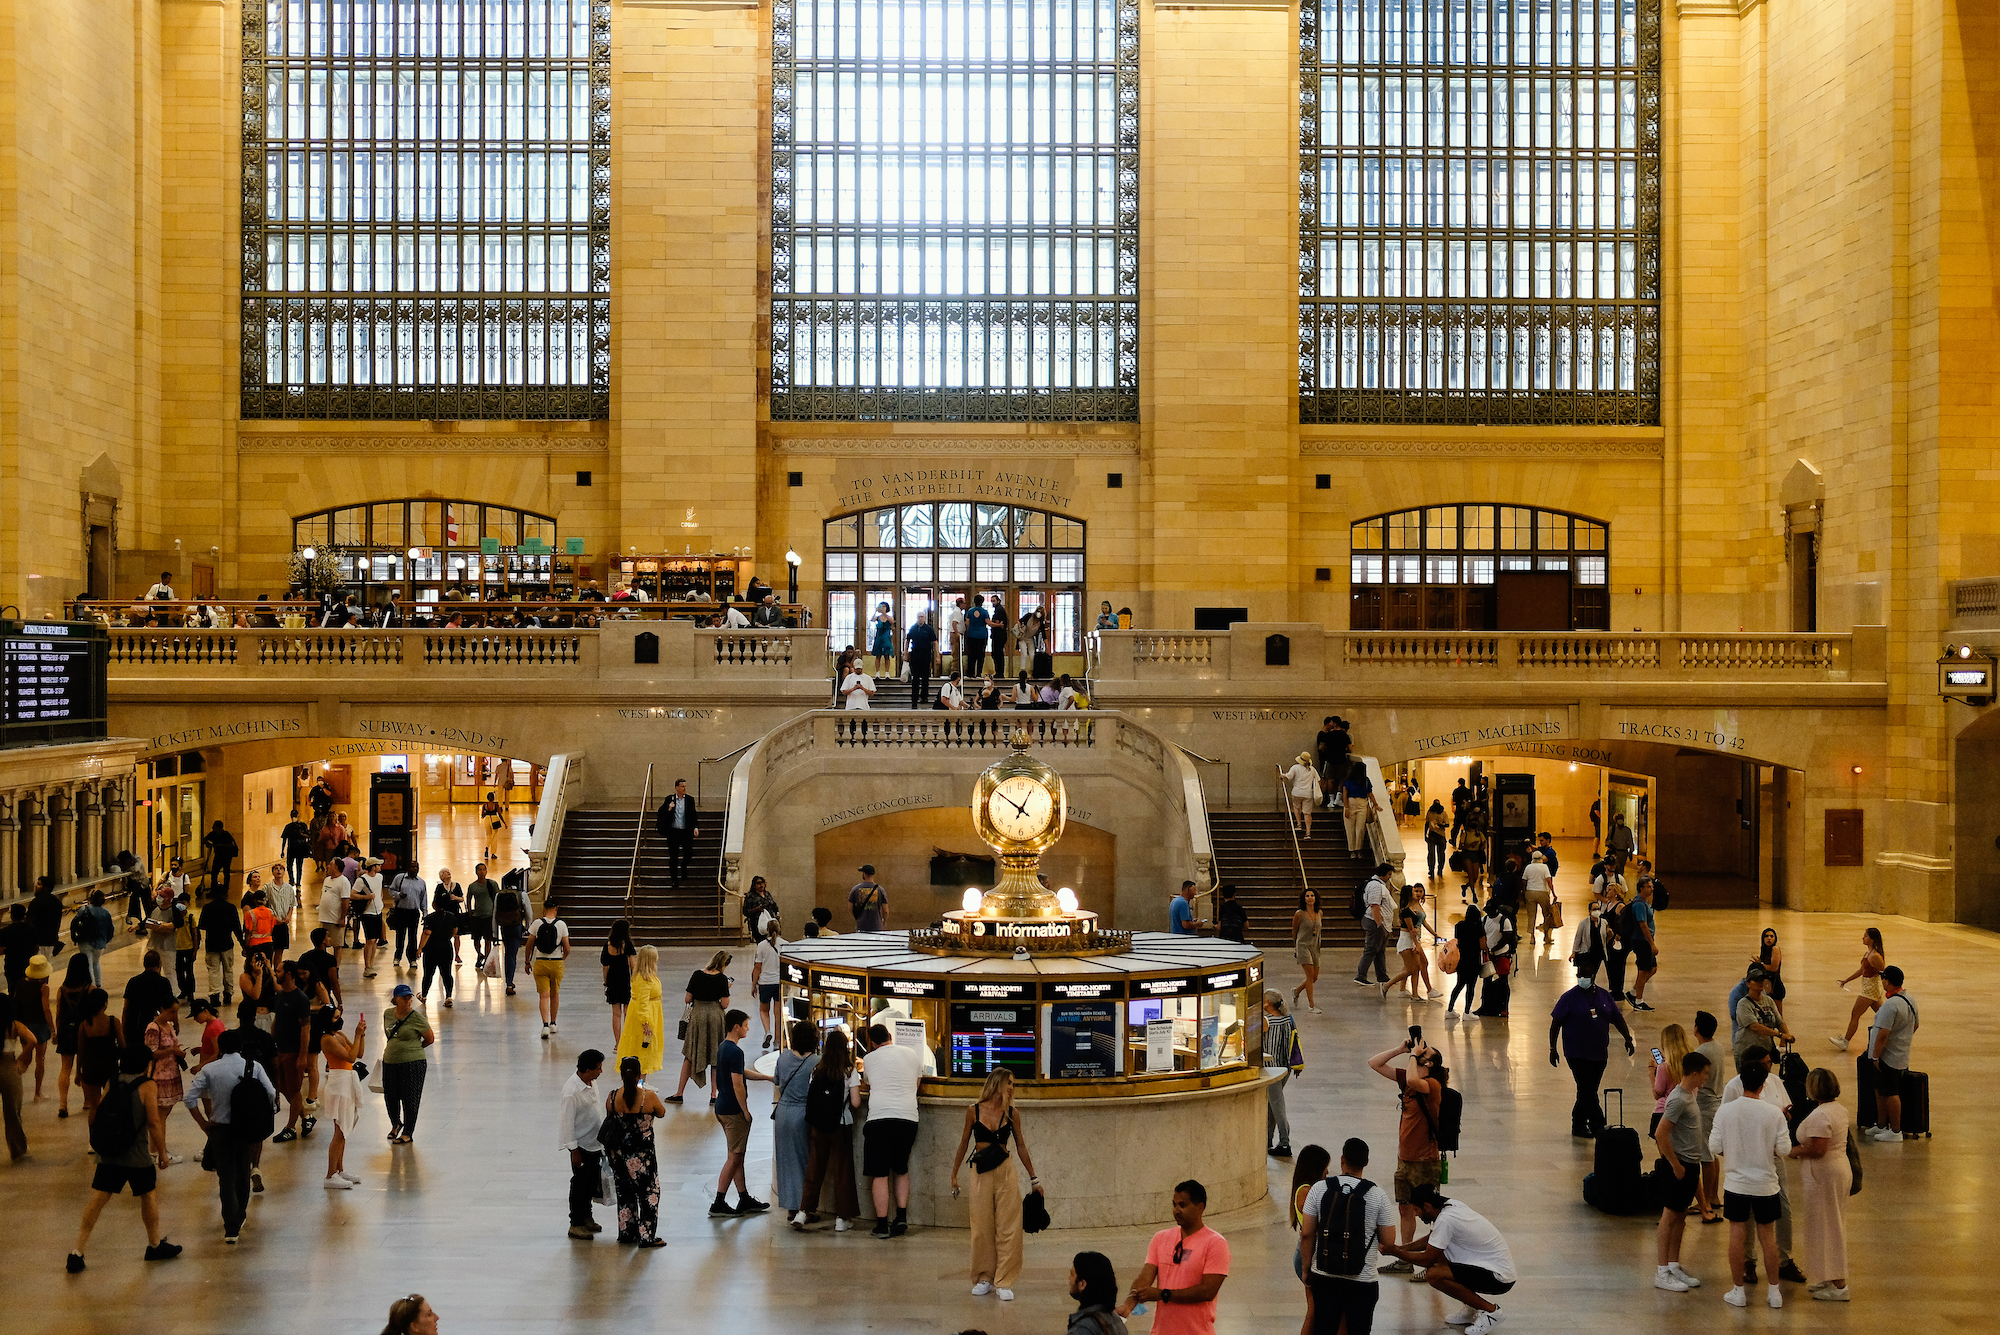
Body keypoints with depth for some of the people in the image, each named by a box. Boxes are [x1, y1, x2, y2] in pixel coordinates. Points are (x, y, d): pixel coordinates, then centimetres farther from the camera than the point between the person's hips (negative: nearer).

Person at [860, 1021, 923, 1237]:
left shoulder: (869, 1059, 9)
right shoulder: (912, 1054, 13)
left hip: (880, 1117, -2)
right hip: (908, 1117, 2)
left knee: (879, 1173, 2)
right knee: (901, 1169, 19)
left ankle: (882, 1224, -2)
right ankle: (902, 1217, 9)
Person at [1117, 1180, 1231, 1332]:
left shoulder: (1216, 1243, -9)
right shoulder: (1160, 1238, 7)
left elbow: (1208, 1291, -17)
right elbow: (1144, 1278, -3)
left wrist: (1162, 1294, -19)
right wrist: (1129, 1303, -22)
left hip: (1197, 1330, -4)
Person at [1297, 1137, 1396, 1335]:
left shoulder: (1319, 1189, -5)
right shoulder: (1377, 1195, -8)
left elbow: (1306, 1234, -3)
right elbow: (1388, 1242, -5)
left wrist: (1306, 1268, 9)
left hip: (1324, 1276, 2)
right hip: (1362, 1280, -2)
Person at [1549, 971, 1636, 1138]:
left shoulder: (1604, 996, 8)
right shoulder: (1569, 997, -6)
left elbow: (1617, 1019, 16)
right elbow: (1556, 1023, -5)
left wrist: (1628, 1038, 6)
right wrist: (1552, 1048, -9)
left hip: (1599, 1053, 5)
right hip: (1577, 1054, -5)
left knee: (1588, 1091, 10)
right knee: (1587, 1091, -8)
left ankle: (1578, 1125, 22)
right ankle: (1598, 1127, -3)